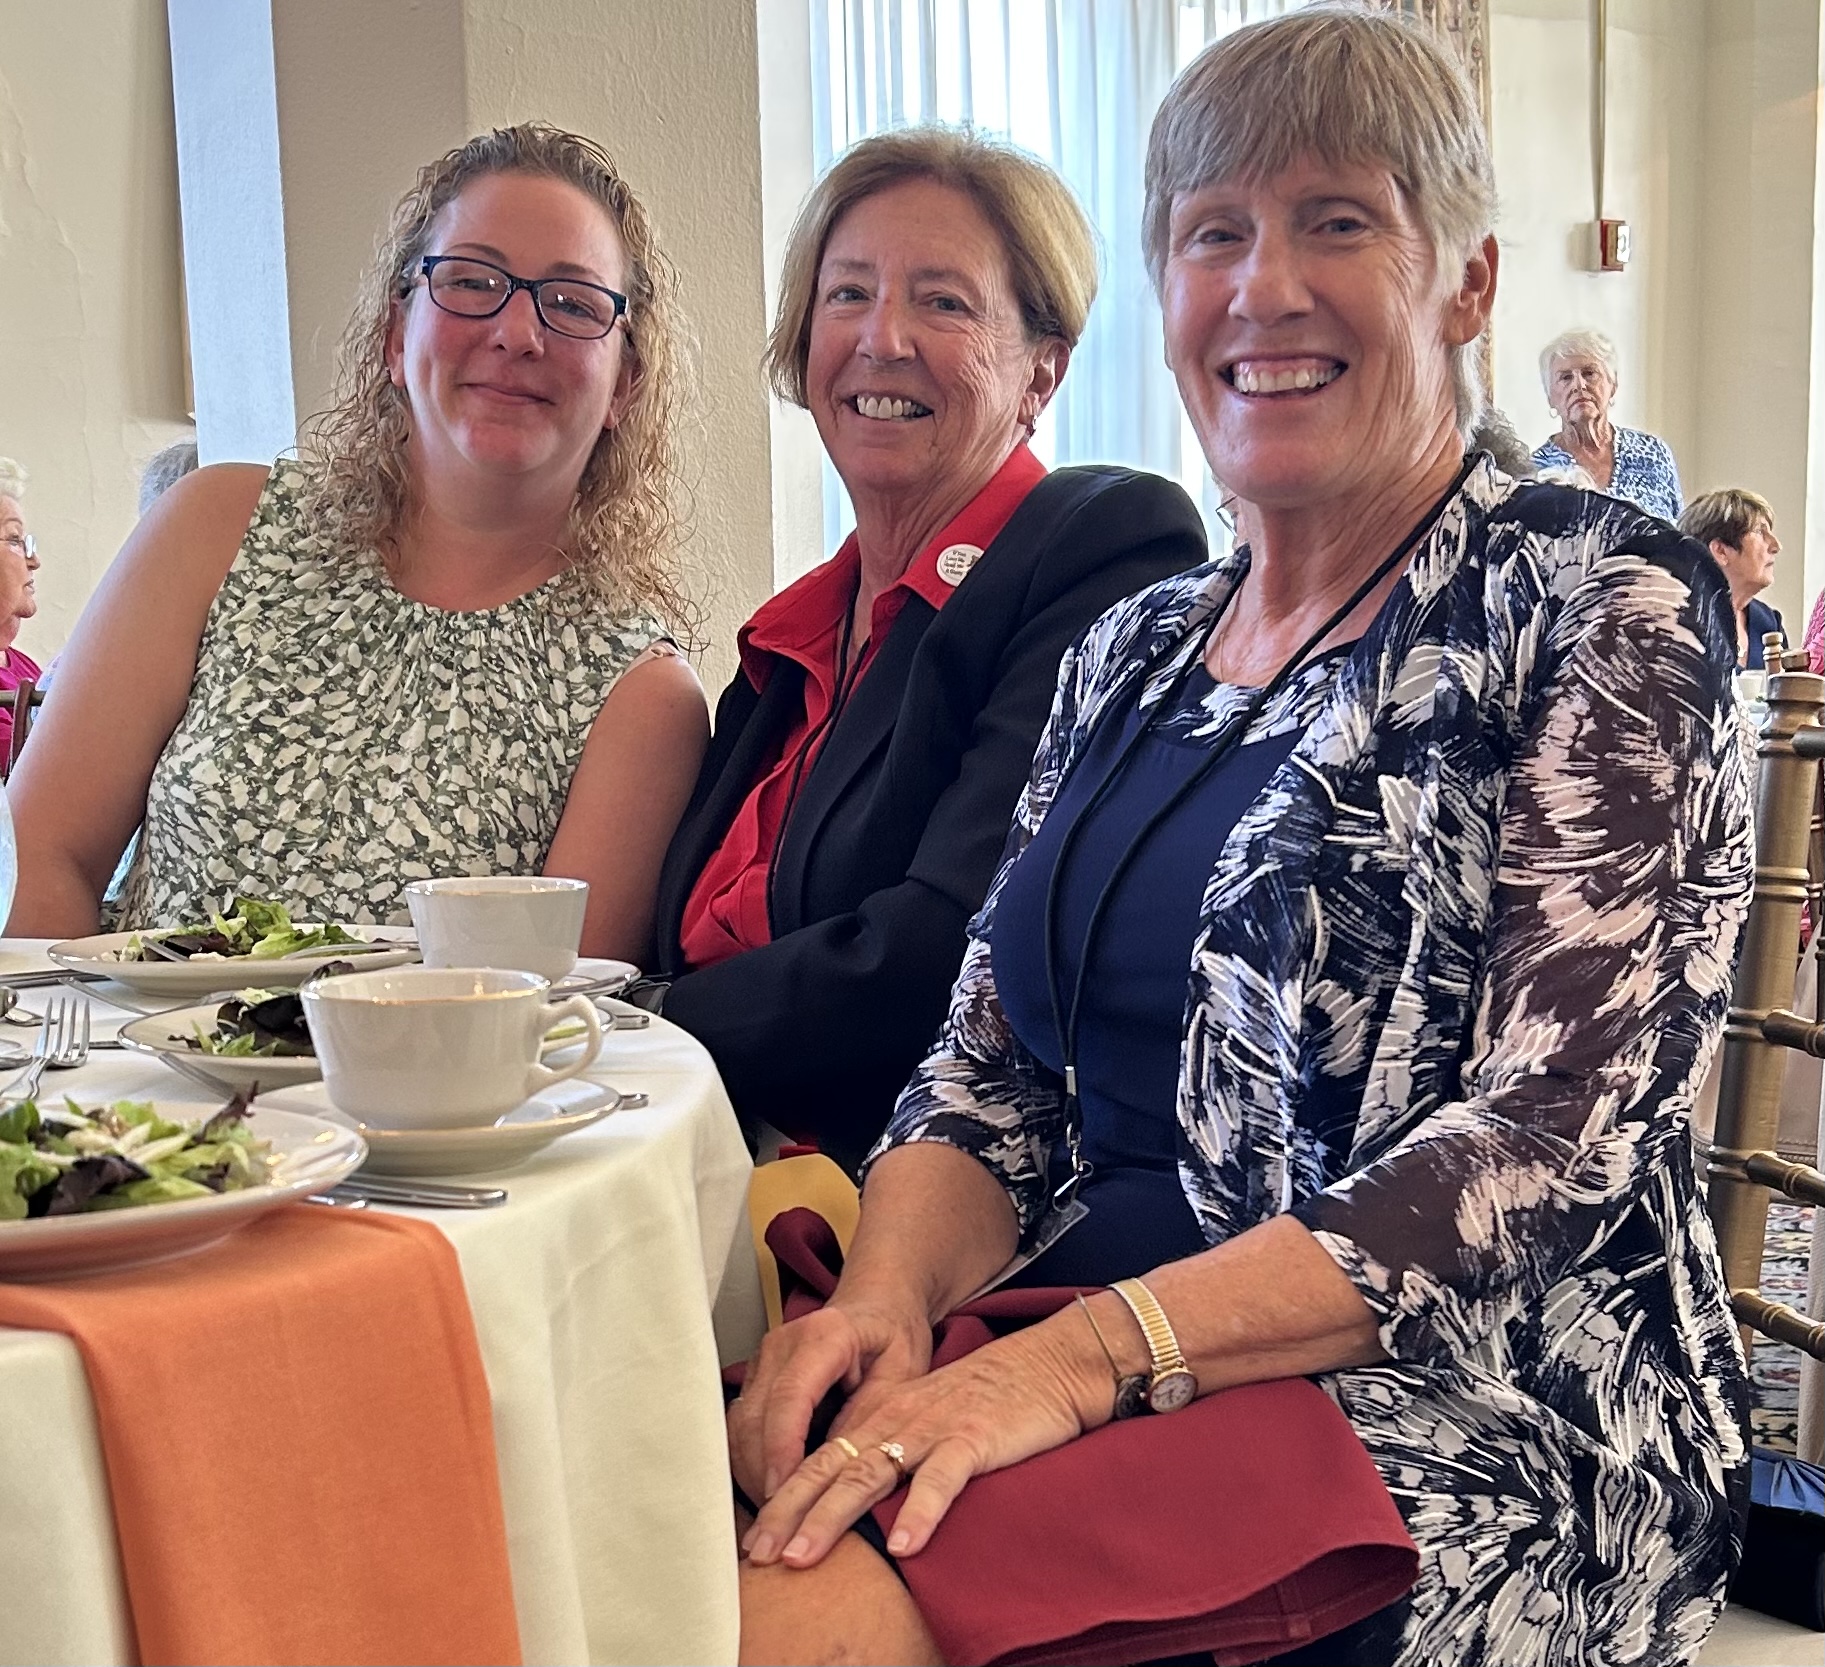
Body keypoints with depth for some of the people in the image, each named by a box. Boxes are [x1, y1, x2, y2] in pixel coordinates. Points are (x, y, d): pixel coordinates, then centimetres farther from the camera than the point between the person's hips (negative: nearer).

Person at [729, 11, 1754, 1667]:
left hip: (1463, 1424, -5)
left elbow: (1555, 1134, -14)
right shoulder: (1128, 654, 13)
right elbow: (992, 1078, 11)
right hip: (1070, 1362, 5)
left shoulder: (1599, 607, -5)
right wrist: (890, 1291, -11)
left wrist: (1095, 1351, -23)